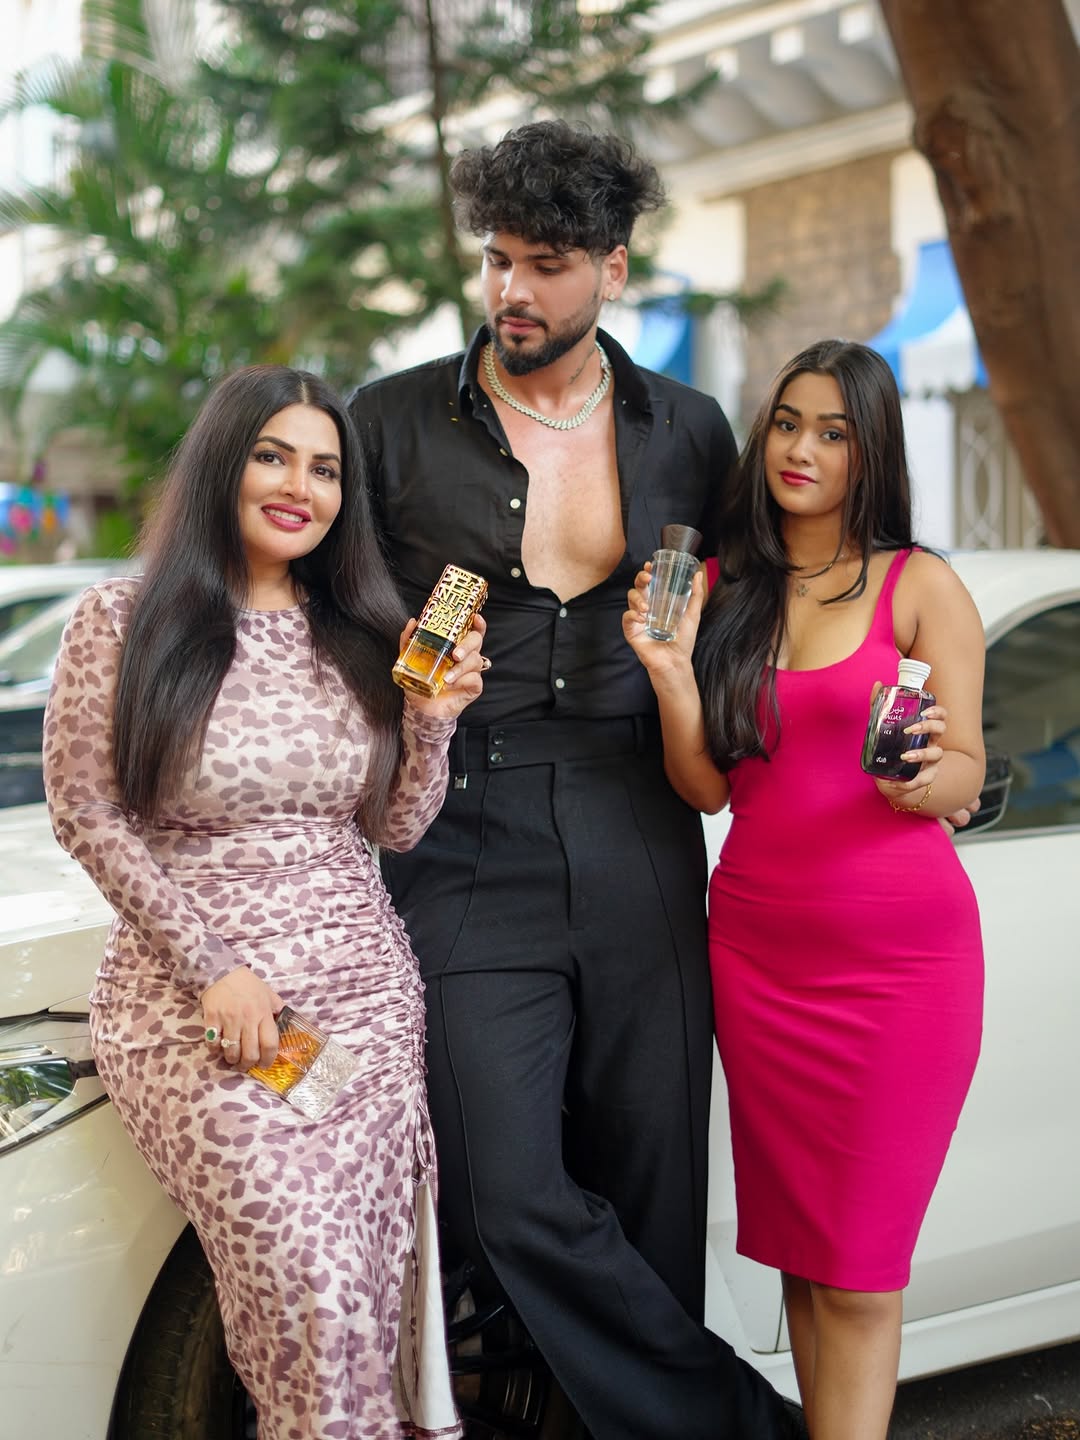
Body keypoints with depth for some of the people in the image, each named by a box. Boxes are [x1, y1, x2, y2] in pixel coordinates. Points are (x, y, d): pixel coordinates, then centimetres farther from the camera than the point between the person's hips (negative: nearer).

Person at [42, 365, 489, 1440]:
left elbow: (398, 828, 13)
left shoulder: (360, 634, 11)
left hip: (360, 985, 4)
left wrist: (432, 721, -5)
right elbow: (85, 813, -2)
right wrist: (211, 965, -9)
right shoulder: (122, 621, -2)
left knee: (377, 1276, -13)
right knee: (305, 1273, -20)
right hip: (190, 998, -3)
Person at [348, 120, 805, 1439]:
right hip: (469, 858, -1)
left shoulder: (689, 433, 11)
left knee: (649, 1196, 5)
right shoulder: (395, 422, 4)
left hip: (640, 860, 2)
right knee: (512, 1198, -10)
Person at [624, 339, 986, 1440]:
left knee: (858, 1270, 0)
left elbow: (965, 776, 0)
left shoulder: (921, 586, -1)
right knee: (797, 1247, 9)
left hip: (901, 954, -3)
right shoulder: (721, 589, 8)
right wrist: (669, 671, -10)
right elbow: (706, 789, 6)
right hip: (758, 949, 3)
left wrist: (917, 776, -22)